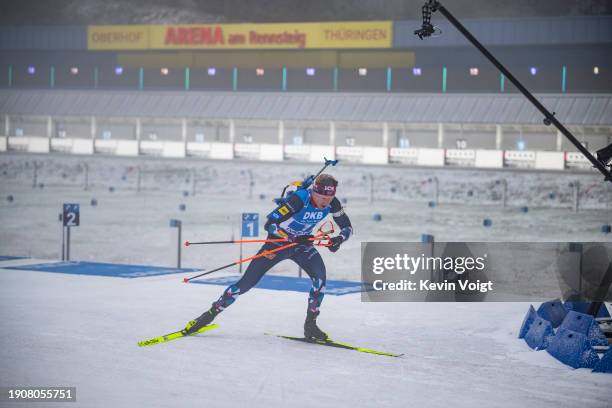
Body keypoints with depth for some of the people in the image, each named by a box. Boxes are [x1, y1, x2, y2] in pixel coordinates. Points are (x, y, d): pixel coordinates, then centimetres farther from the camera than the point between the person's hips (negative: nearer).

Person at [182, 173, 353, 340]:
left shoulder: (332, 203, -18)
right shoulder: (300, 199, -33)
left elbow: (347, 227, -6)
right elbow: (269, 224, -33)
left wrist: (339, 239, -29)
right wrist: (294, 238, -43)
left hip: (301, 244, 4)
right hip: (278, 242, -4)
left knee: (320, 275, -24)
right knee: (246, 283, -4)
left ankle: (310, 325, -12)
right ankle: (210, 314, 14)